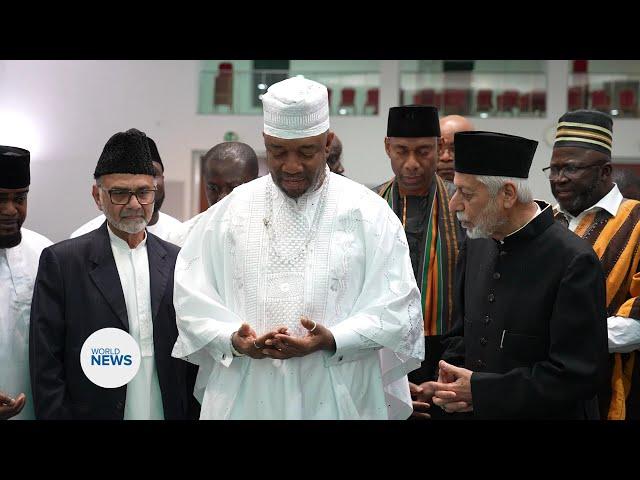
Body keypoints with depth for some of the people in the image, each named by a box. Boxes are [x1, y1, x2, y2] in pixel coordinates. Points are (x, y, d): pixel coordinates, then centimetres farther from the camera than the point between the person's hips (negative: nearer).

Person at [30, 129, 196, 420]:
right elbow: (46, 365, -7)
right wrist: (54, 415, -12)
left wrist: (193, 414, 1)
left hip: (170, 412, 3)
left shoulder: (176, 261, 5)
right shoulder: (61, 262, -5)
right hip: (95, 412, -3)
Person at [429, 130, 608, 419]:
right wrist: (450, 385, -7)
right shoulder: (474, 247, 3)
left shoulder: (574, 261, -19)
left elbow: (577, 375, -21)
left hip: (547, 413, -6)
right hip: (475, 412, 6)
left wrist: (480, 390, -20)